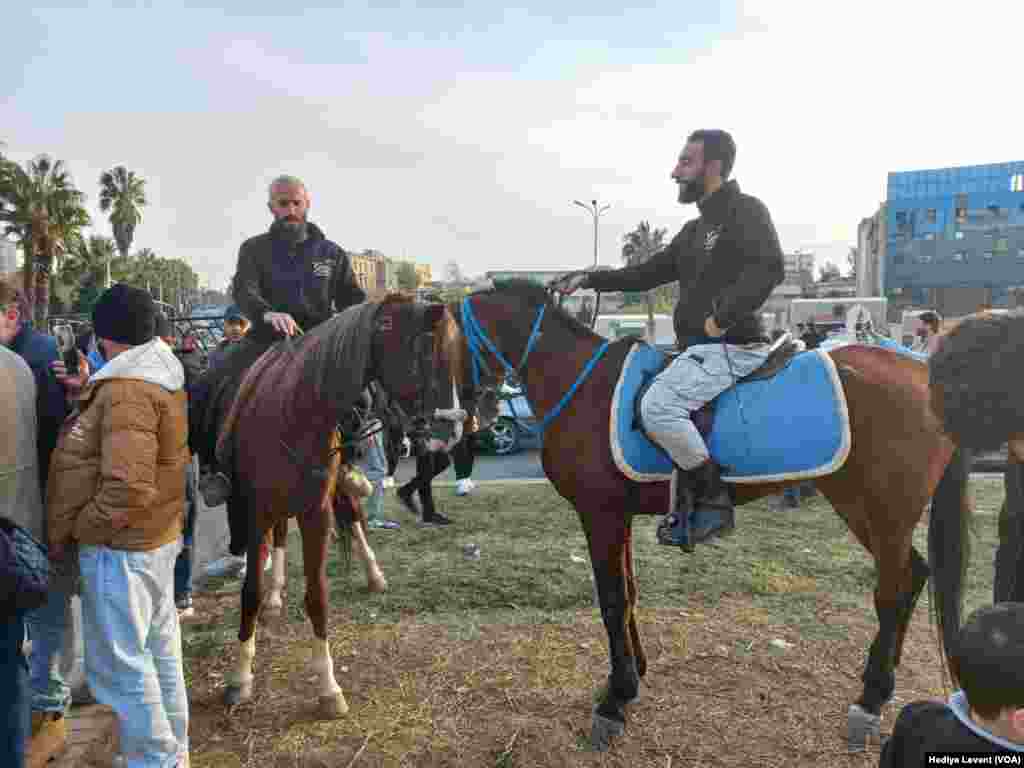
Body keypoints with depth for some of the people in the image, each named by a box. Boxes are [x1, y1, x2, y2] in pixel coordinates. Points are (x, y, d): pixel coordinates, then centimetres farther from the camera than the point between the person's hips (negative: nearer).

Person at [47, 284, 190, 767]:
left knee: (119, 664, 6)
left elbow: (127, 489, -31)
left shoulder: (126, 388, -23)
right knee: (159, 650, 20)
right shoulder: (161, 373, 6)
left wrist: (74, 530, -15)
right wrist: (87, 392, 6)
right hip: (158, 535, 10)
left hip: (120, 547, -10)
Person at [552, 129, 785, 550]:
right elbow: (646, 274, 24)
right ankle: (688, 503, 13)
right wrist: (588, 278, 16)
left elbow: (768, 267, -19)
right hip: (698, 348, 10)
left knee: (657, 405, -26)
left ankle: (714, 501, -12)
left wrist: (722, 318, -24)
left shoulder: (746, 210, -4)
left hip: (730, 346, -10)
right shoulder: (695, 230, 22)